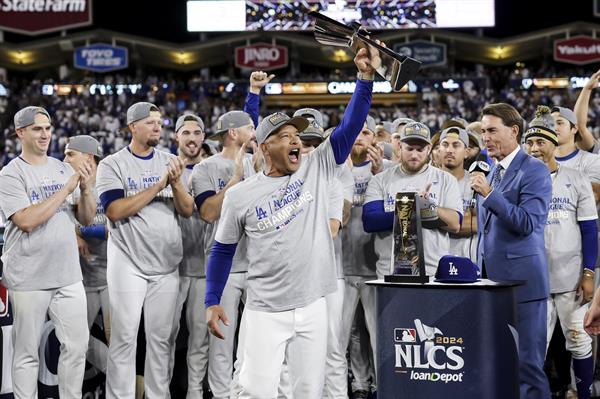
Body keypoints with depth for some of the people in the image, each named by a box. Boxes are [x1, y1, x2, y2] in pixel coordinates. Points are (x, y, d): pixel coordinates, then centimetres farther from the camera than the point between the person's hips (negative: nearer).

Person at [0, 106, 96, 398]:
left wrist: (86, 189, -9)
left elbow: (86, 219, 10)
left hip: (68, 276, 5)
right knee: (27, 352, 3)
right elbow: (26, 221, -19)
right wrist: (66, 190, -17)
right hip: (29, 280, -5)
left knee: (77, 346, 6)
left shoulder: (64, 169, 10)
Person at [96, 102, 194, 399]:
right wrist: (159, 185, -19)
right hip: (129, 264, -4)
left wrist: (175, 183, -16)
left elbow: (187, 210, 4)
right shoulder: (113, 165, -4)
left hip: (166, 264, 4)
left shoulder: (169, 162, 8)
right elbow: (116, 211, -17)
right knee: (124, 337, -4)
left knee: (161, 337, 9)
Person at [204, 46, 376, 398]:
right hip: (264, 312, -2)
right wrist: (212, 302, 5)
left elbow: (350, 126, -4)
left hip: (312, 308, 2)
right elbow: (223, 250, 9)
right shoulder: (240, 195, 0)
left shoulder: (317, 170, 3)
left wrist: (365, 78, -15)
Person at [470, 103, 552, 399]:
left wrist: (489, 194, -21)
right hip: (492, 279, 8)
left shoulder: (534, 171, -8)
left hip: (521, 281, -8)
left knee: (527, 362, -6)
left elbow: (527, 224, -19)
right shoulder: (491, 173, 17)